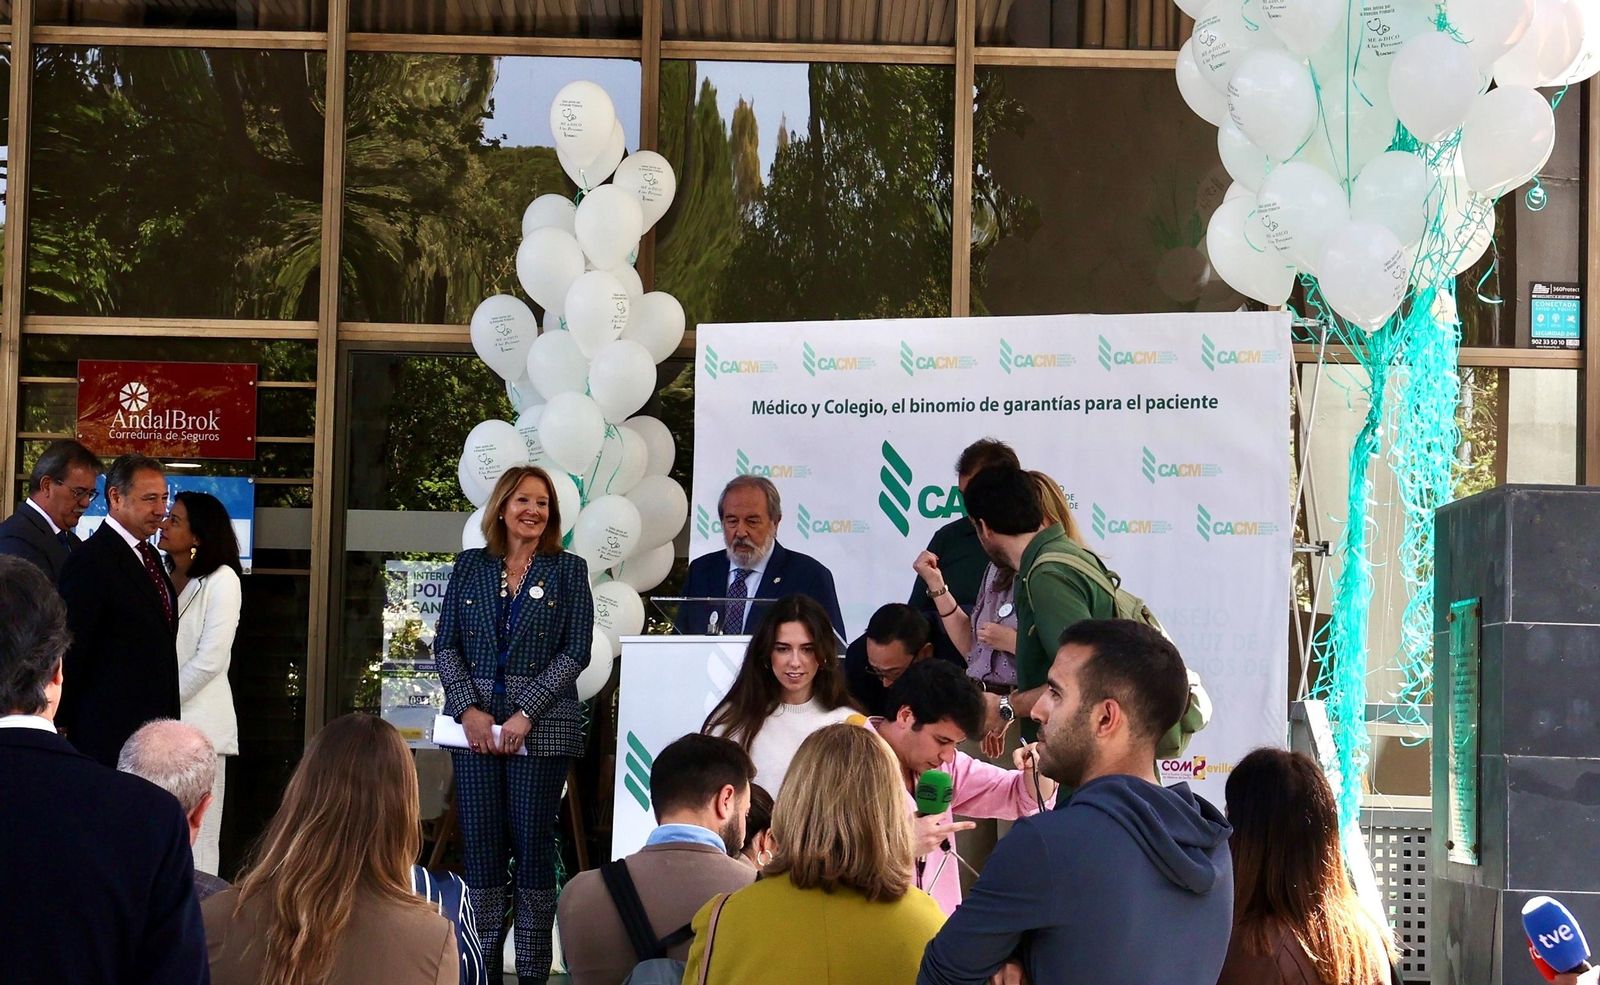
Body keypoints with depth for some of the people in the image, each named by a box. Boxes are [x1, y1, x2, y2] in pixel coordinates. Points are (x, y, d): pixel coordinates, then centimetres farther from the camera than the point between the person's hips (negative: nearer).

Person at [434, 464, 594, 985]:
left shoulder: (568, 570, 4)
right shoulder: (470, 566, 10)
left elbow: (576, 651, -3)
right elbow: (446, 644, 7)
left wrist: (525, 713, -12)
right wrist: (469, 708, -8)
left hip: (541, 726, -2)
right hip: (475, 723, 2)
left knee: (533, 844, -1)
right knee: (480, 844, 1)